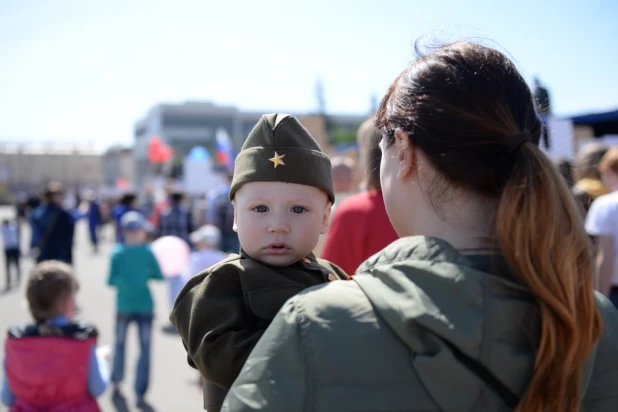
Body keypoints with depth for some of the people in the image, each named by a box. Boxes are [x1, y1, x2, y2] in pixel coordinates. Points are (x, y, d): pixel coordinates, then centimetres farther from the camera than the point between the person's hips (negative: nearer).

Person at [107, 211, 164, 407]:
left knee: (119, 343, 21)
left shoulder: (117, 252, -6)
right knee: (144, 349, 3)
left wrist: (124, 280, 8)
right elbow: (160, 276, -4)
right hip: (145, 306, -2)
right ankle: (140, 394, 0)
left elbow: (111, 281, -8)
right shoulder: (147, 251, -8)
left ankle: (116, 384, 33)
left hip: (124, 305, 2)